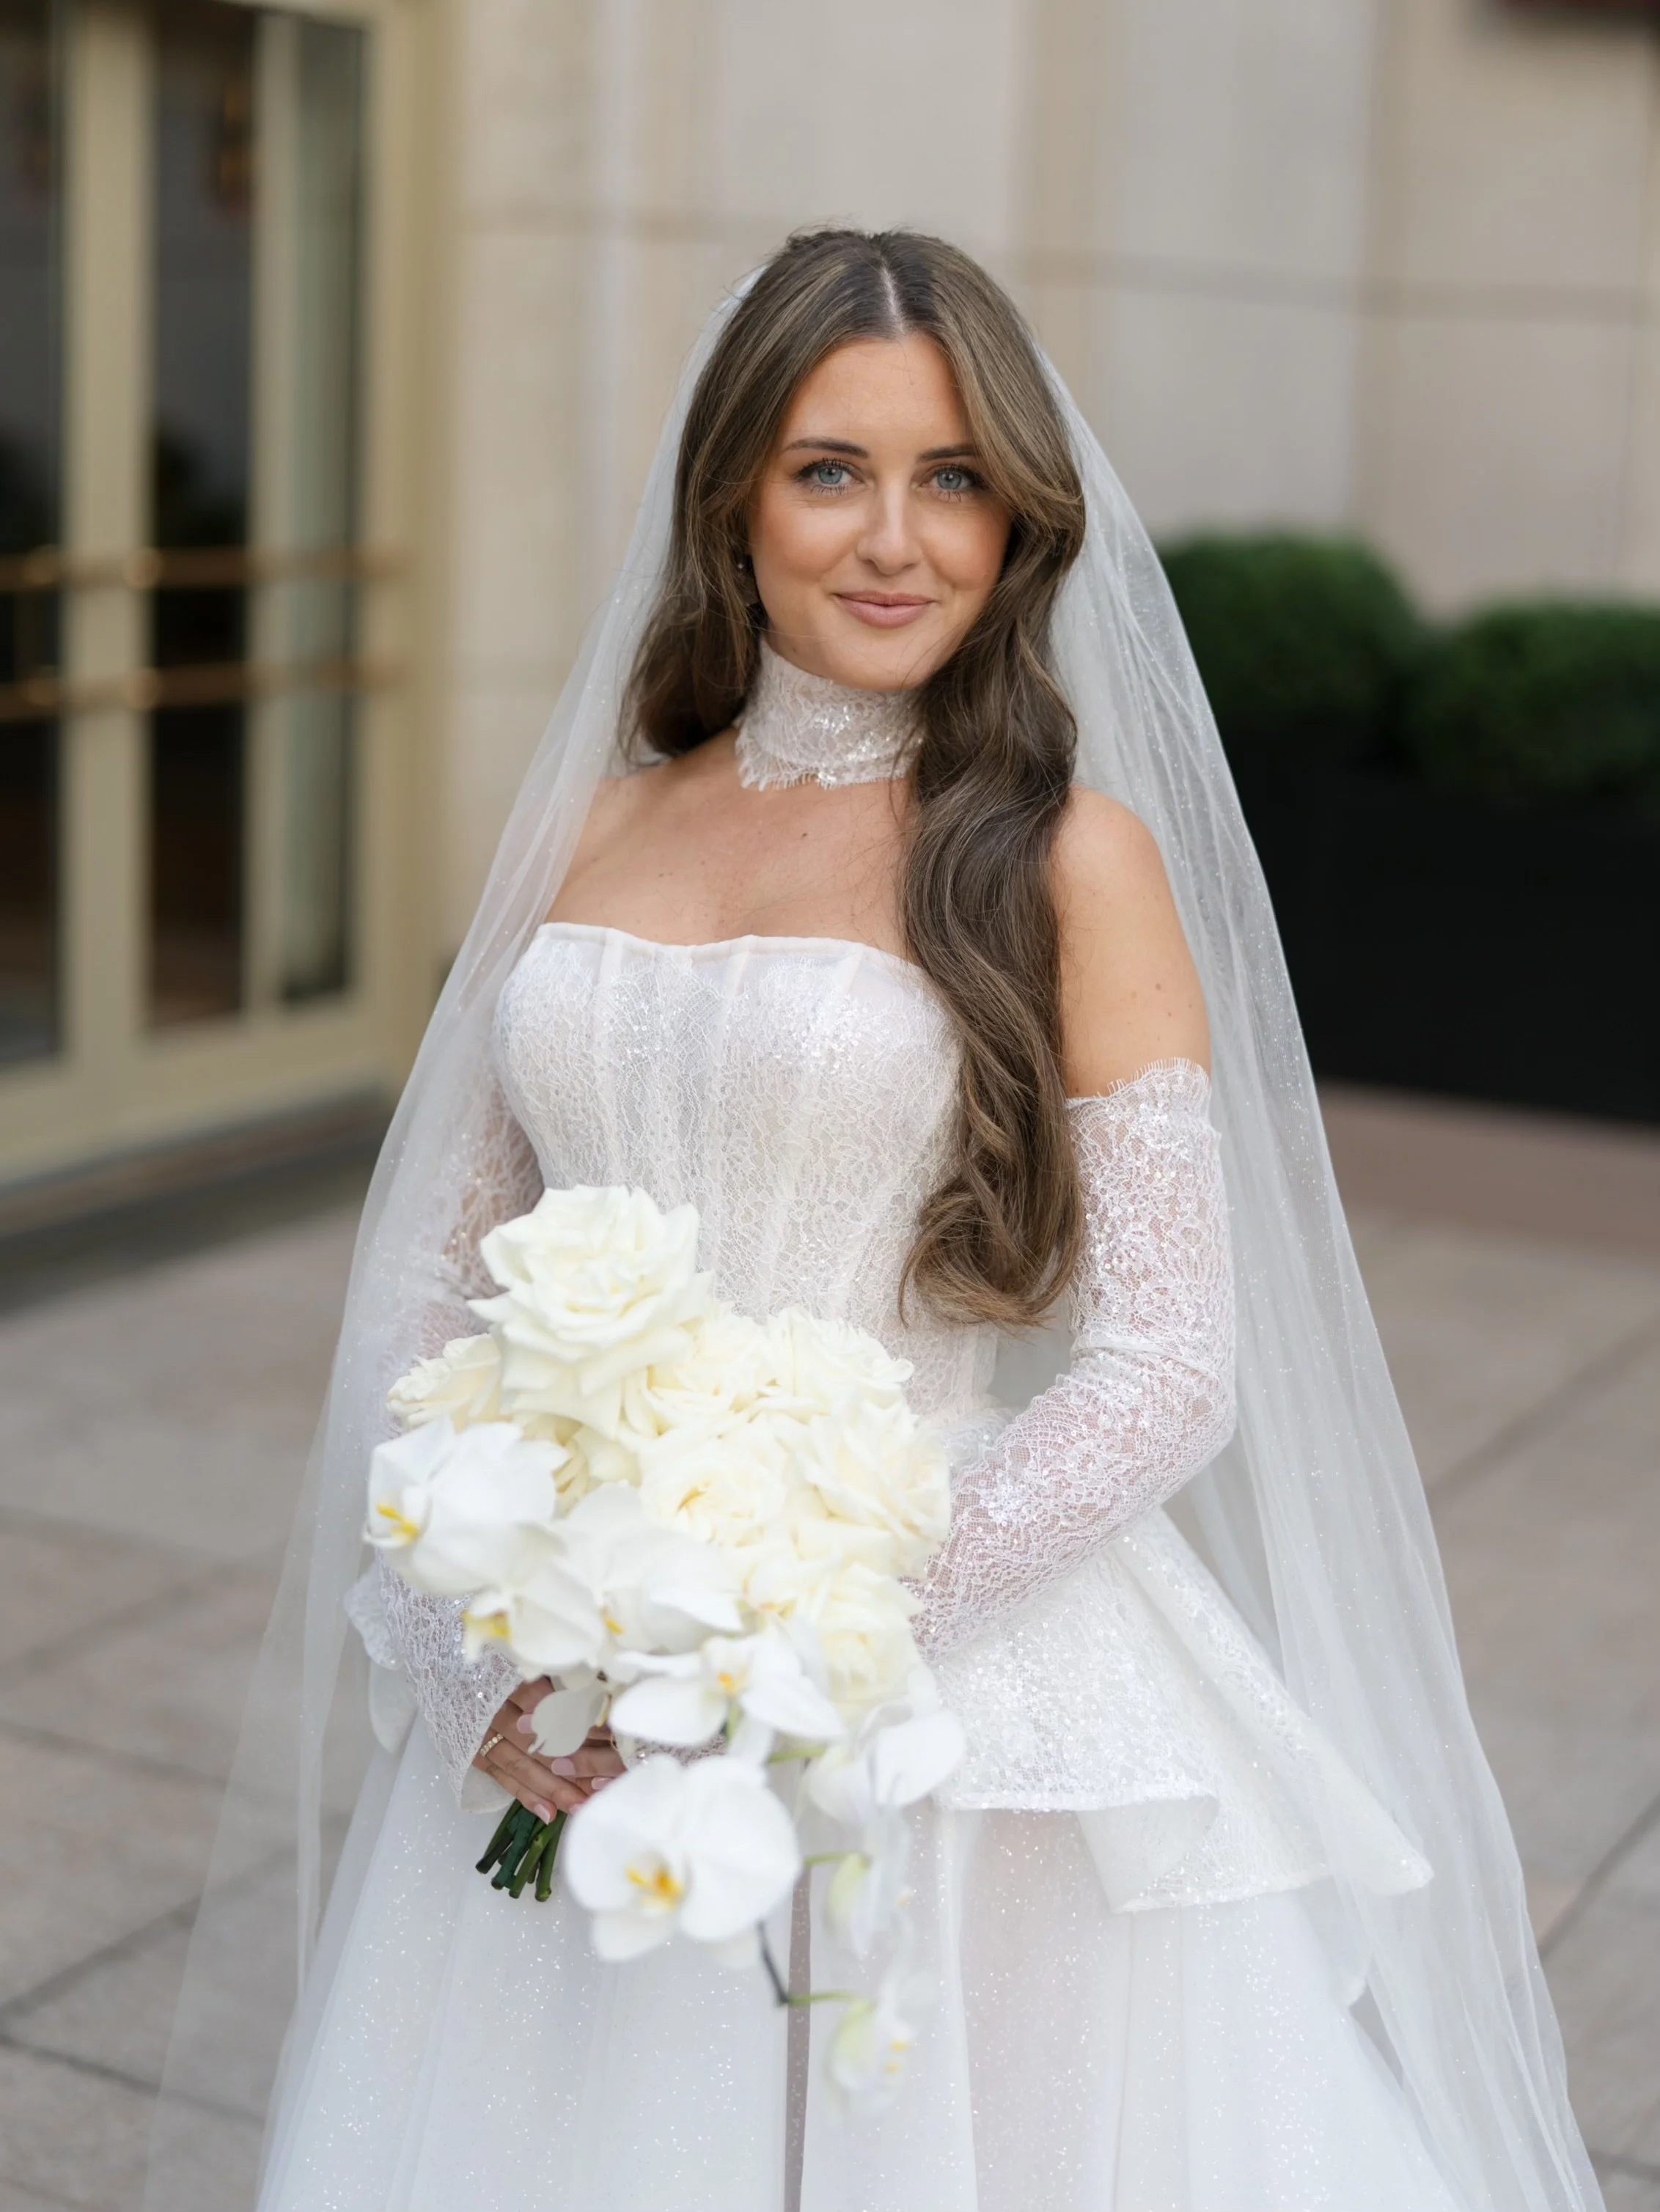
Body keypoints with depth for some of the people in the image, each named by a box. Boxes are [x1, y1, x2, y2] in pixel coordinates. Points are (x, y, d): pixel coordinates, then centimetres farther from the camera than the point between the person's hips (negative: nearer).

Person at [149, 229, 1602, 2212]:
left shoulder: (1069, 855, -6)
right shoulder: (592, 823, 7)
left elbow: (1173, 1365, -11)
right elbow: (427, 1275, 7)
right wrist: (474, 1654, -7)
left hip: (943, 1721, -3)